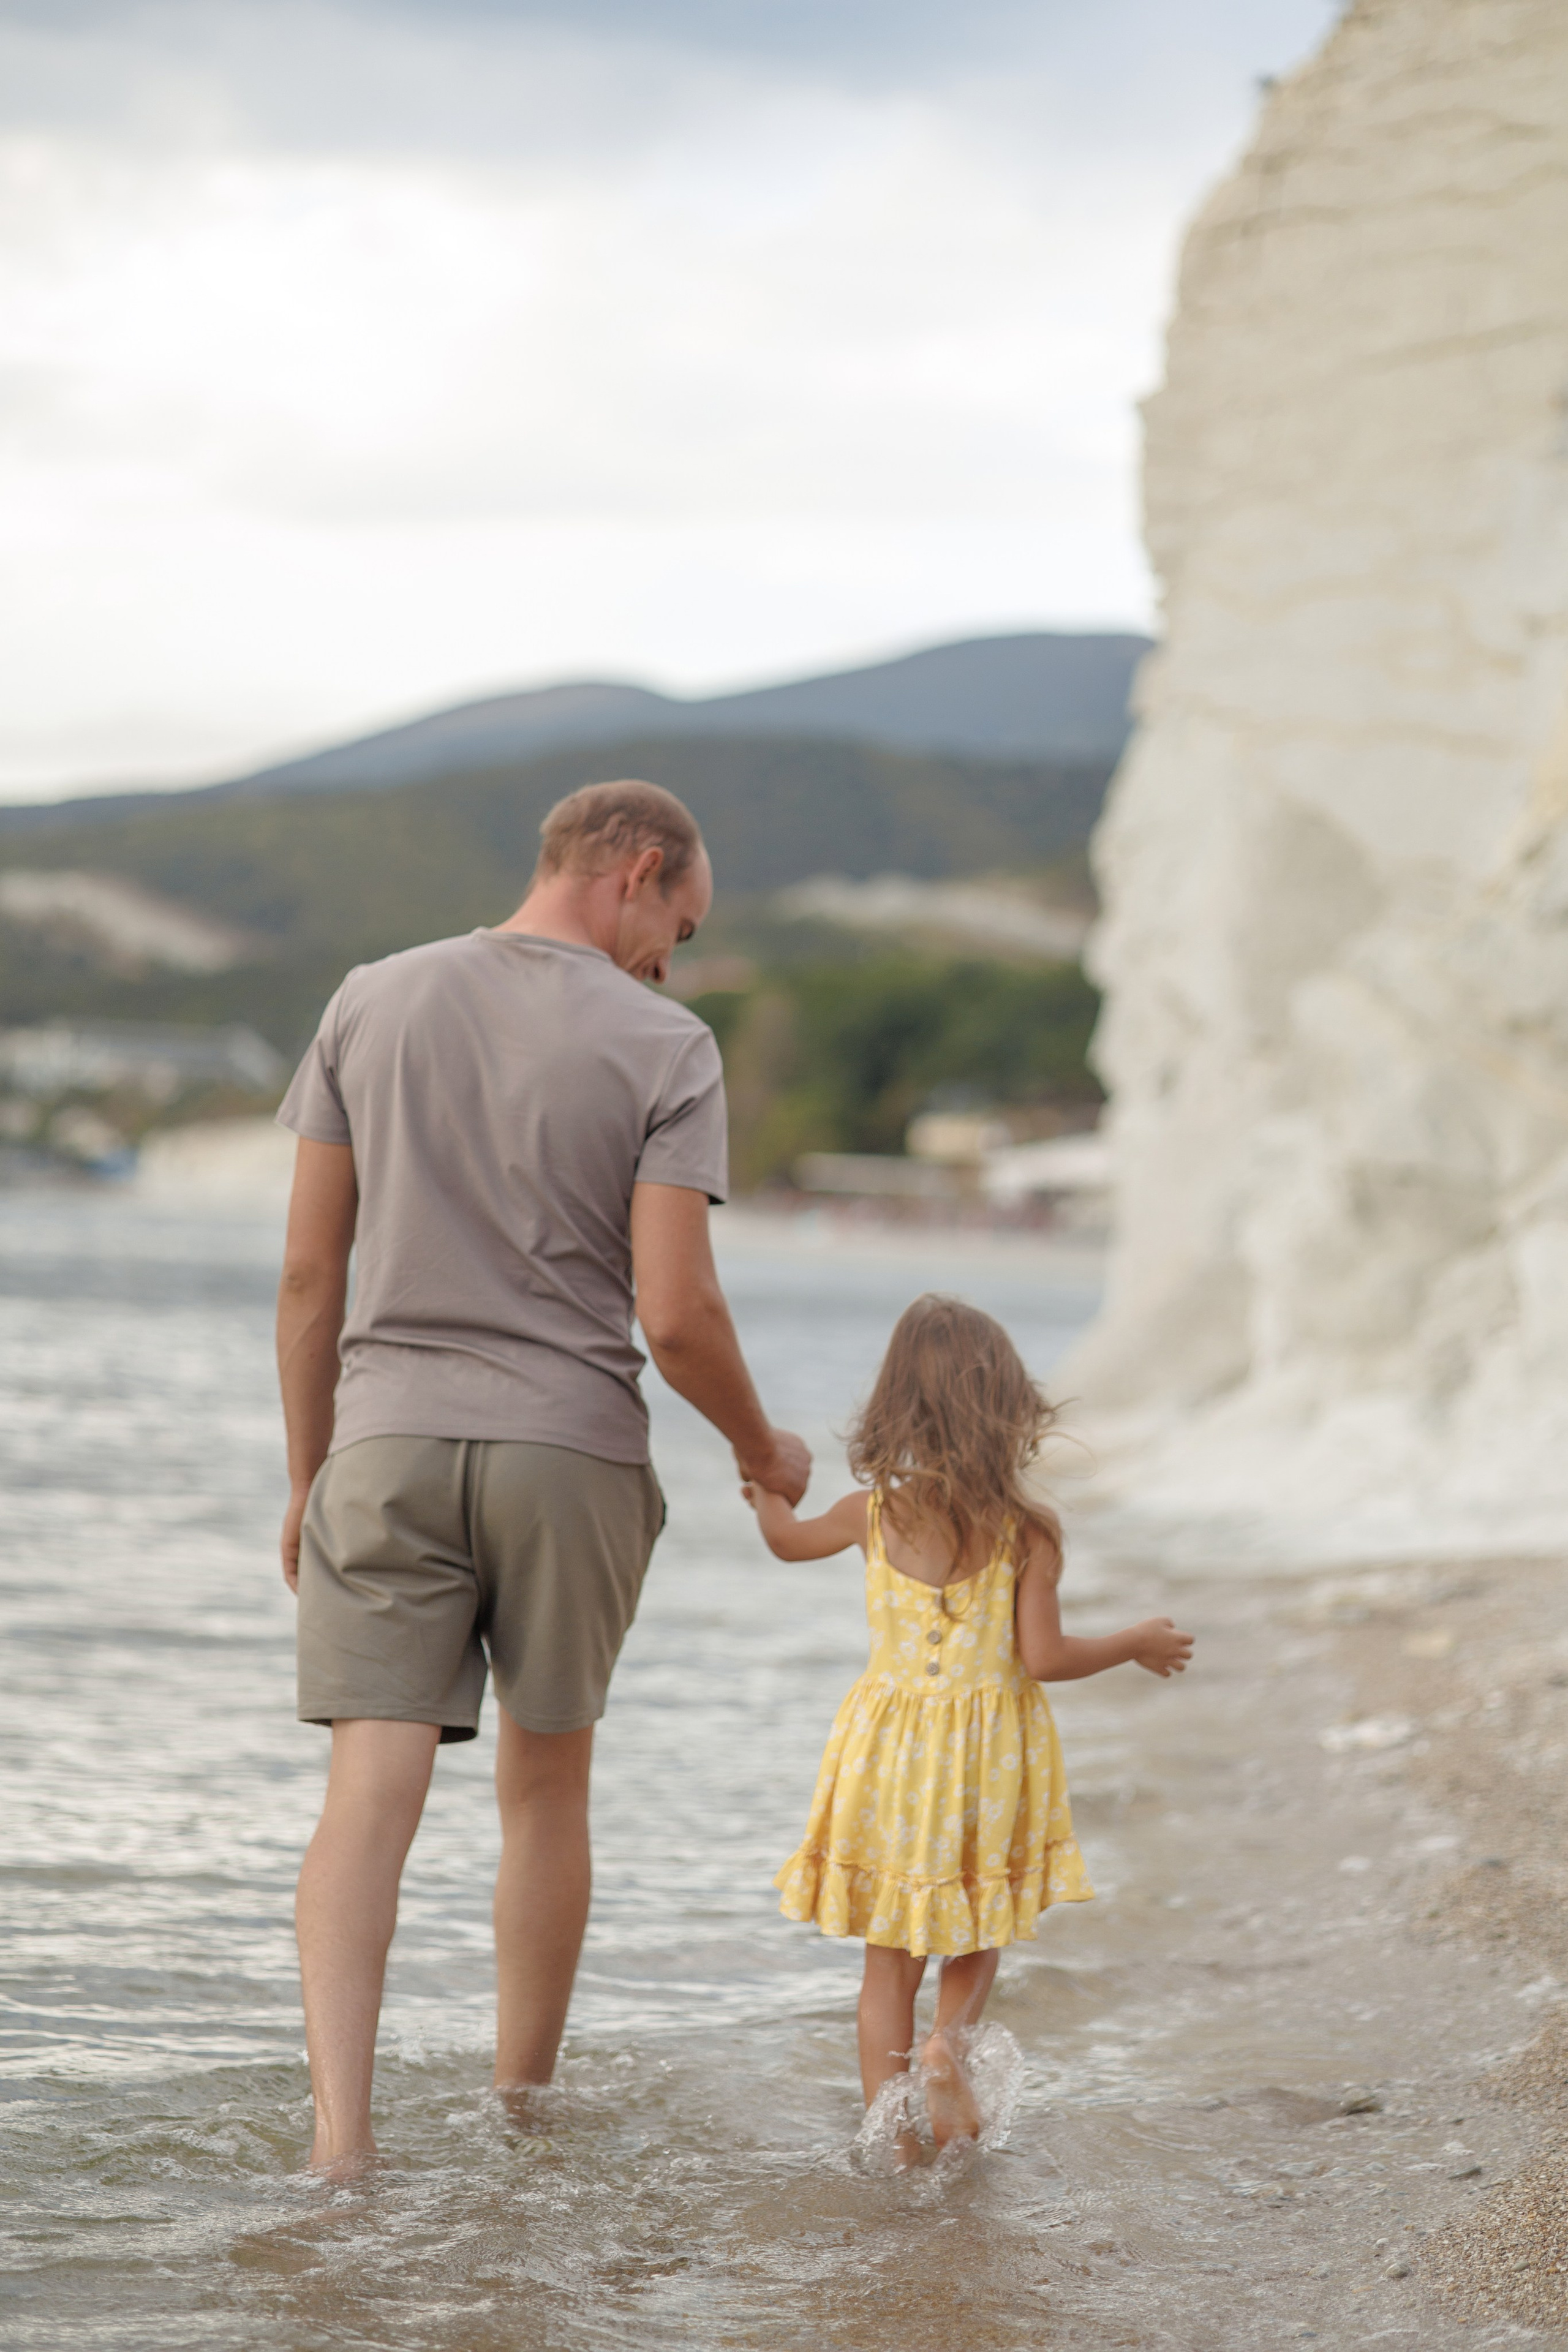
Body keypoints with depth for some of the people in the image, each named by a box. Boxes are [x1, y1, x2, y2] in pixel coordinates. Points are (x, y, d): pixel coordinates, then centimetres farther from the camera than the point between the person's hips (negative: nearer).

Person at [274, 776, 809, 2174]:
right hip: (572, 1446, -1)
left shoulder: (372, 1004, 5)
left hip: (388, 1438, 2)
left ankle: (340, 2123, -18)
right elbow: (676, 1316, -11)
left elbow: (310, 1273, 5)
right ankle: (520, 2108, 26)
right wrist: (761, 1448, 8)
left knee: (371, 1787, -5)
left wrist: (307, 1476, 14)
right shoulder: (664, 1049, -5)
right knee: (546, 1786, 14)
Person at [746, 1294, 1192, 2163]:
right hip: (988, 1757, -1)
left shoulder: (876, 1513, -5)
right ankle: (949, 2041, -7)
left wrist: (763, 1480, 37)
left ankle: (891, 2136, 5)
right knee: (979, 1928, 20)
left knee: (890, 1954, 10)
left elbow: (787, 1538, 15)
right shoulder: (1029, 1529, -13)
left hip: (892, 1753, 1)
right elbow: (1044, 1658, -13)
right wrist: (1137, 1644, 4)